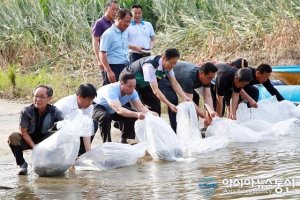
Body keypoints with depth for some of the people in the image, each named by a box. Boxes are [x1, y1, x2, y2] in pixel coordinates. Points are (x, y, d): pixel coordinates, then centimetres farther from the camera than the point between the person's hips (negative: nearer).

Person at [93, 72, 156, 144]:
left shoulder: (132, 92, -19)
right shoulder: (111, 90, -39)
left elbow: (141, 107, -21)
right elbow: (118, 110, -52)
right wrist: (136, 114, -65)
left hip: (112, 111, 7)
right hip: (98, 108, -7)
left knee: (132, 115, -13)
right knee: (105, 117, -37)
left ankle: (124, 140, 4)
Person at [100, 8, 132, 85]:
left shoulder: (125, 33, 14)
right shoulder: (108, 34, -10)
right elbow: (102, 54, -15)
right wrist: (109, 71, -21)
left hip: (125, 67, 8)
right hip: (114, 68, -8)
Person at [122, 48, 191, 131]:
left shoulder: (168, 65, -17)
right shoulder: (149, 65, -40)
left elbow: (174, 84, -12)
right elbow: (155, 90, -43)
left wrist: (185, 98, -28)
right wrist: (169, 105, -49)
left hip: (145, 84, 7)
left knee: (155, 106, 0)